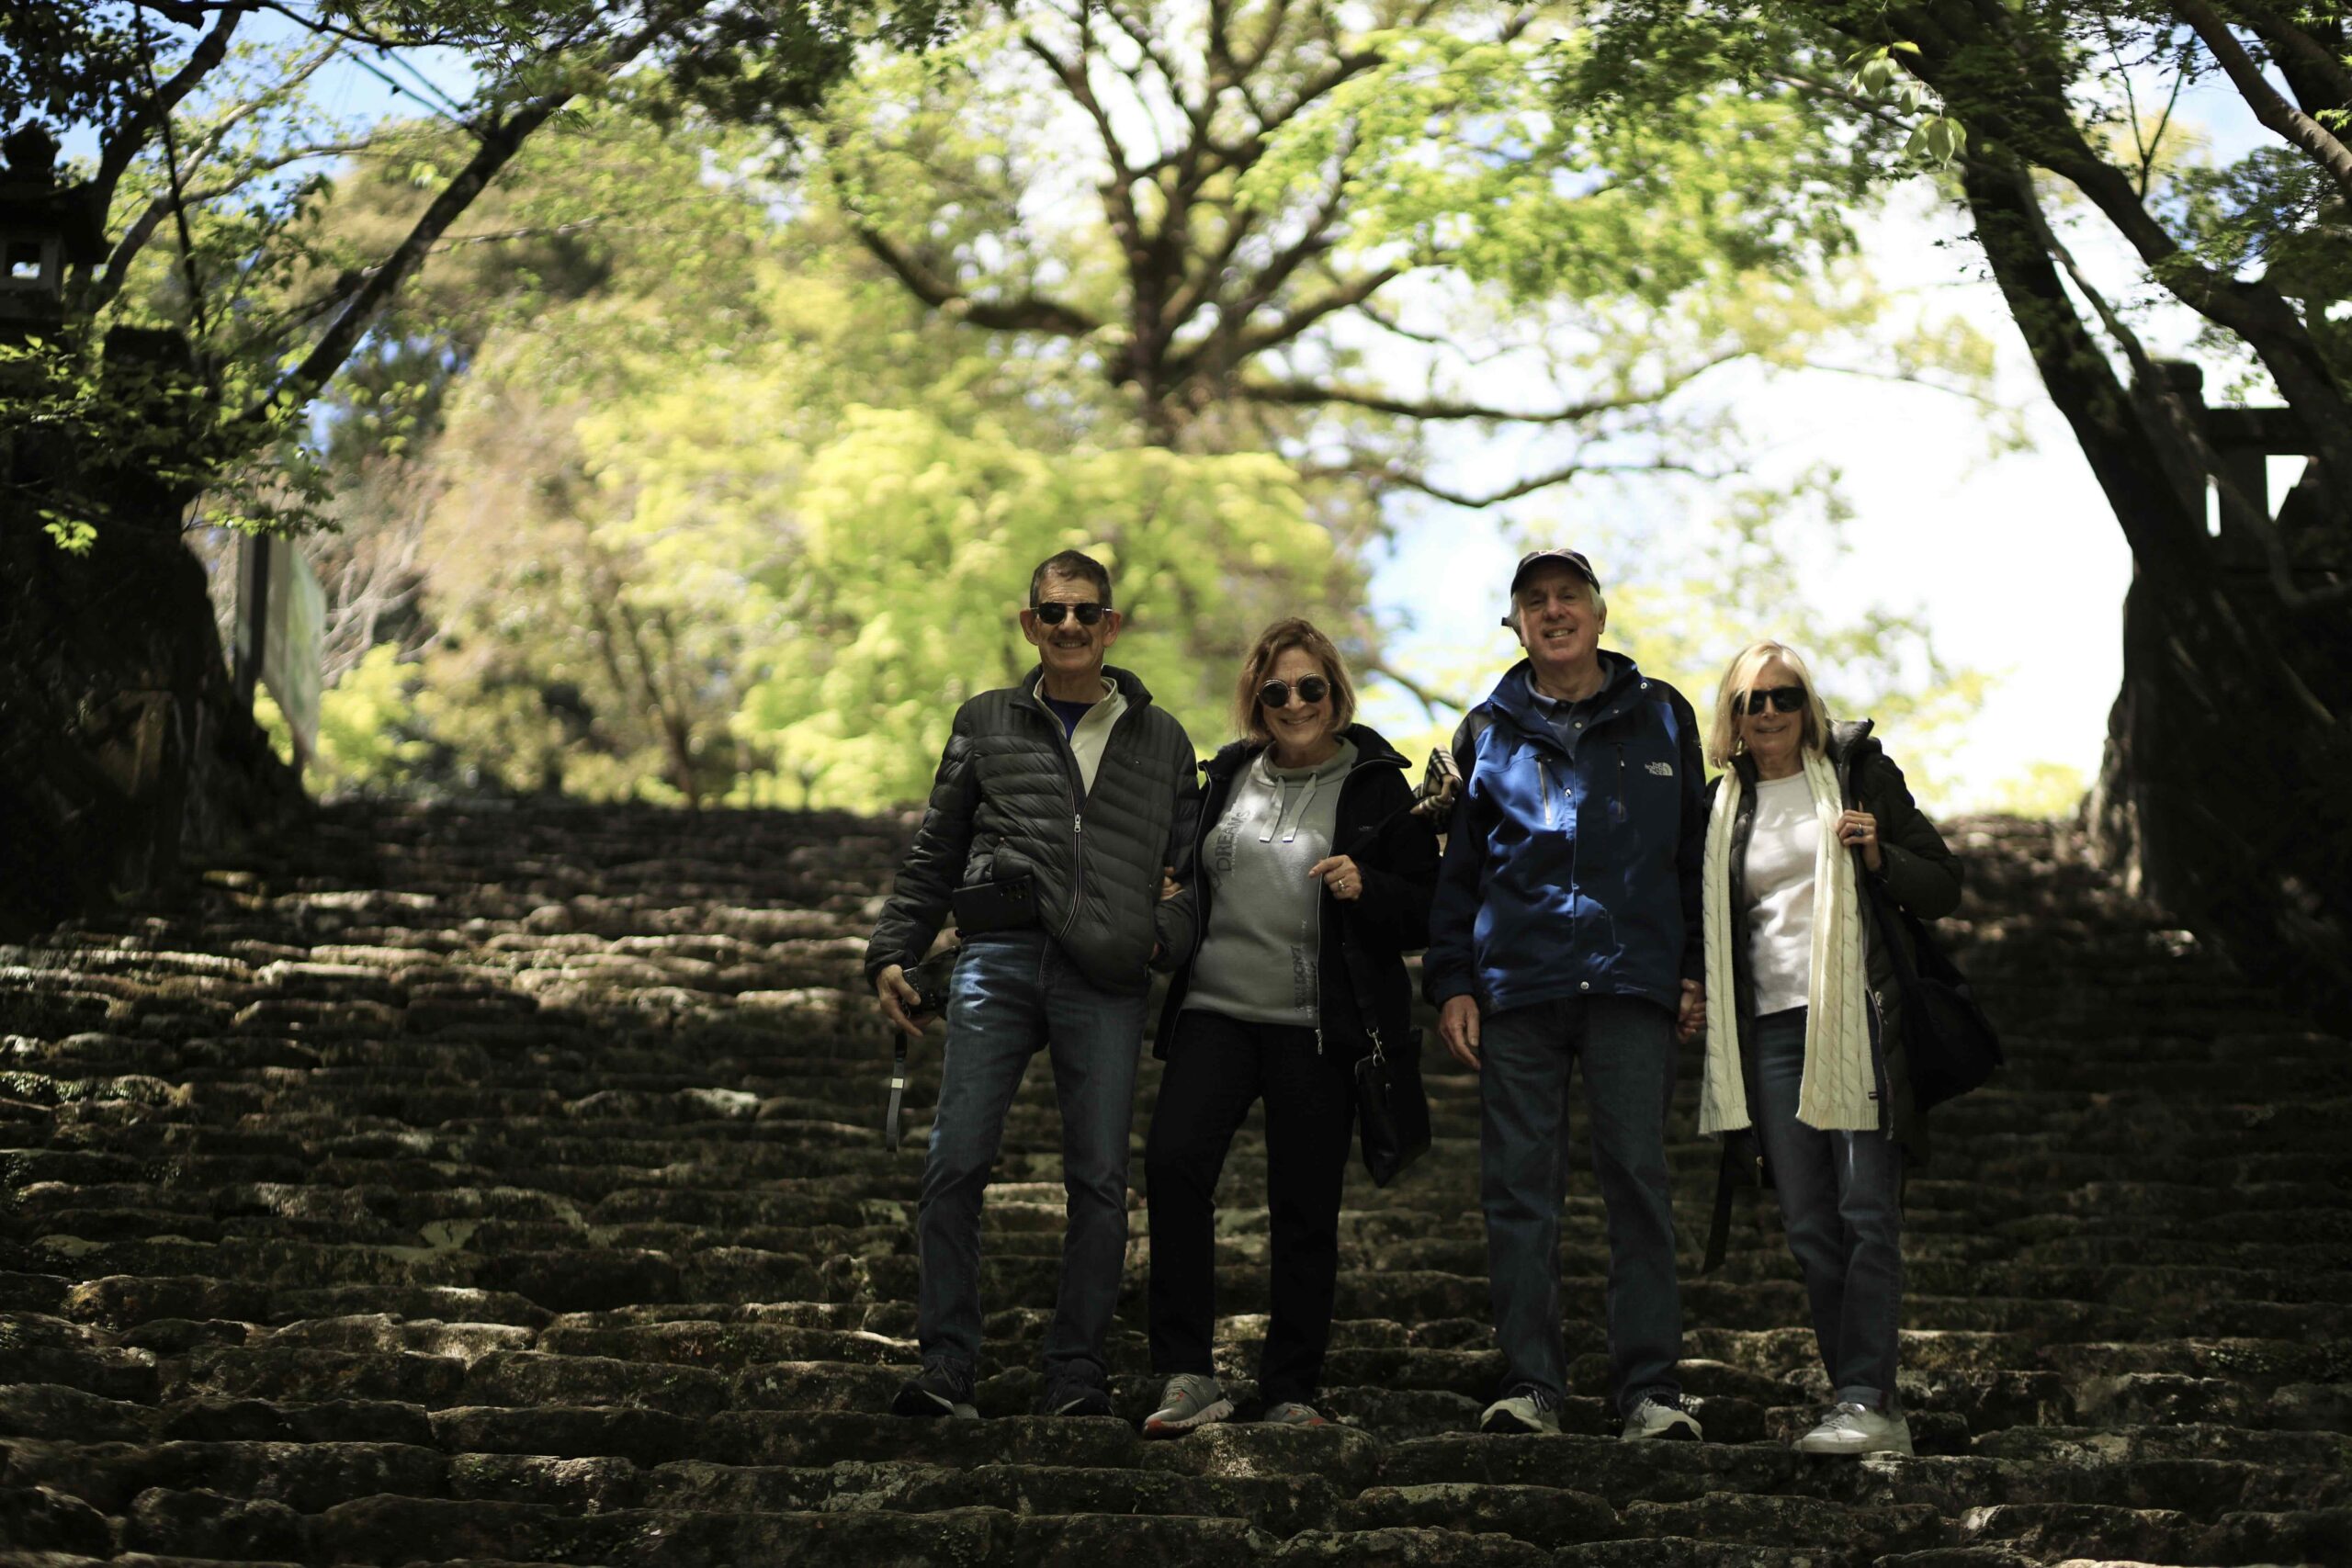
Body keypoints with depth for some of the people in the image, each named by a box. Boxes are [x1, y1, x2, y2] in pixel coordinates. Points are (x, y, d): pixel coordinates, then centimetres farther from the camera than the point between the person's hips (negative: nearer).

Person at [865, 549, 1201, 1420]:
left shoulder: (1160, 740, 16)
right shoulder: (987, 723, 16)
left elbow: (1196, 866, 18)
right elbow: (933, 853, 18)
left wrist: (1168, 936, -2)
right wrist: (891, 952, 8)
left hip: (1106, 981, 0)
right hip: (998, 960, 0)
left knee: (1099, 1177, -1)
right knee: (955, 1162, -10)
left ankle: (1077, 1370, 7)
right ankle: (947, 1363, -4)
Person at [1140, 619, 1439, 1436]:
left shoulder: (1377, 787, 3)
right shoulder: (1227, 775, 14)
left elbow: (1426, 917, 3)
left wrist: (1367, 888, -15)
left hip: (1317, 1029, -2)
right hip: (1215, 1011, 2)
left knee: (1304, 1208, 1)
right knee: (1171, 1160, -18)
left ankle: (1291, 1391, 15)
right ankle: (1187, 1376, -15)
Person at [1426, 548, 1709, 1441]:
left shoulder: (1661, 718, 12)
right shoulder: (1489, 732, 13)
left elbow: (1696, 850, 13)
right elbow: (1455, 868, 16)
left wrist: (1696, 970, 6)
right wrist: (1451, 983, 7)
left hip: (1633, 979, -1)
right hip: (1516, 985, 1)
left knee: (1638, 1176, -6)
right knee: (1518, 1188, -1)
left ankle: (1650, 1390, -4)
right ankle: (1529, 1384, 3)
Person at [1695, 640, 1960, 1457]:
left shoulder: (1858, 772, 6)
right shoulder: (1721, 807, 16)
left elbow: (1944, 887, 6)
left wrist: (1879, 855, -11)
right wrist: (1696, 993, 8)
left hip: (1856, 1018, -4)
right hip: (1771, 1031, 4)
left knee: (1867, 1214, -12)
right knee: (1810, 1230, 1)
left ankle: (1863, 1400, -13)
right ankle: (1876, 1411, 7)